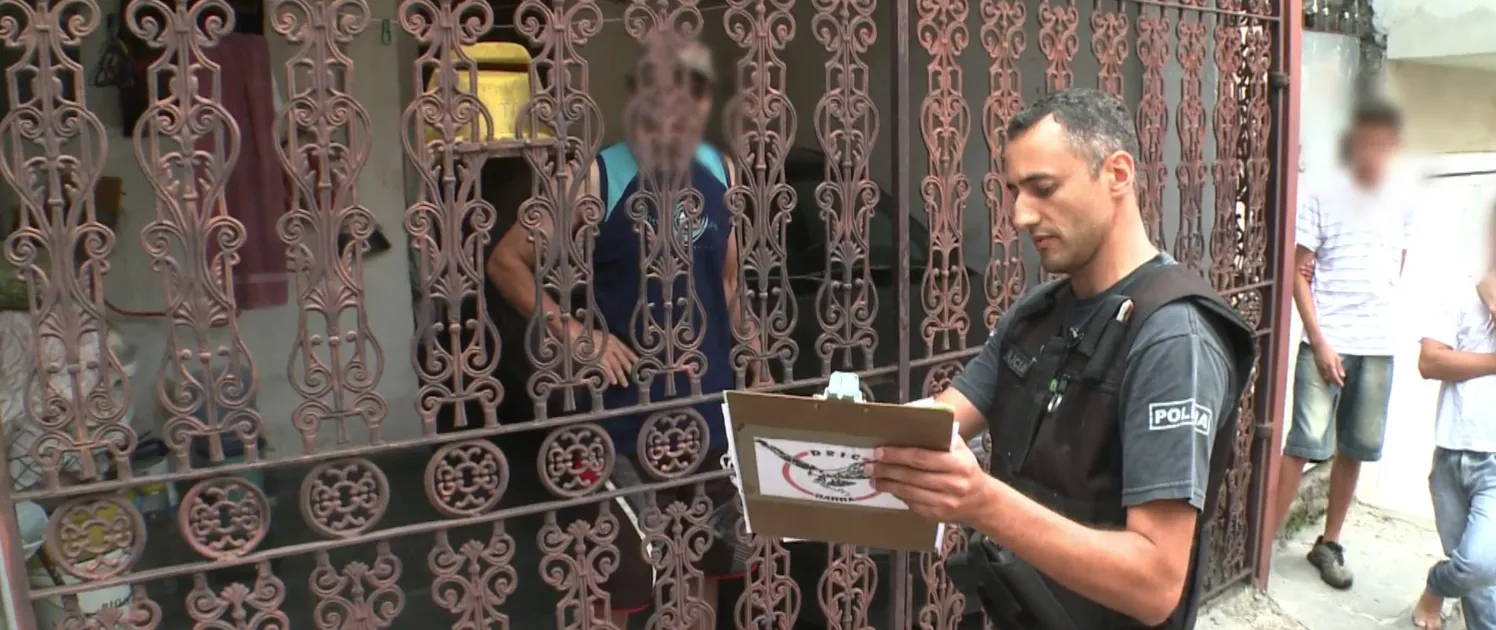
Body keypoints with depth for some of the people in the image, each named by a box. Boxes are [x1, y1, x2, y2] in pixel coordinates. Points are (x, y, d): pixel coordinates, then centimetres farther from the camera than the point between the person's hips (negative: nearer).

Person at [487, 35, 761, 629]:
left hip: (710, 406, 5)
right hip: (625, 410, -5)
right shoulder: (599, 178, -11)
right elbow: (506, 261, -6)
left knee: (705, 562, 18)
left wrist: (756, 368, 10)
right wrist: (573, 333, -15)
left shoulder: (721, 173, 5)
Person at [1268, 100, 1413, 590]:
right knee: (1306, 445, -7)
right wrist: (1320, 342, -12)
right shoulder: (1323, 198, -5)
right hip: (1326, 343, -4)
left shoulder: (1402, 200, 7)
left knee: (1353, 450, 10)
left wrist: (1376, 306, 7)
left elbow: (1398, 264, 17)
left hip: (1378, 347, 4)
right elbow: (1300, 273, -6)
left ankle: (1329, 544, 23)